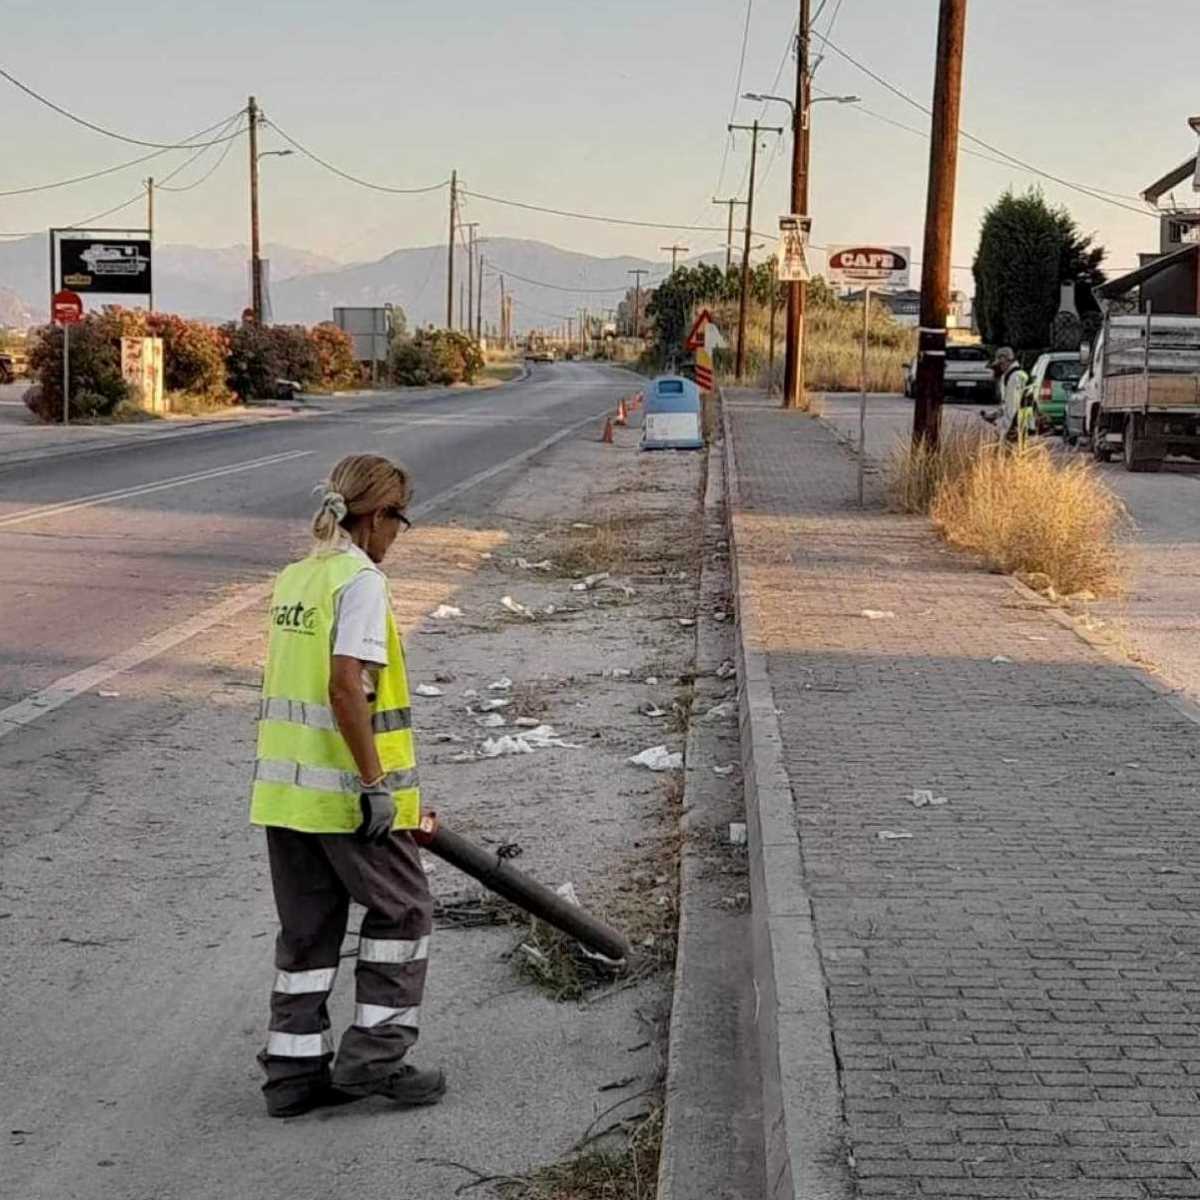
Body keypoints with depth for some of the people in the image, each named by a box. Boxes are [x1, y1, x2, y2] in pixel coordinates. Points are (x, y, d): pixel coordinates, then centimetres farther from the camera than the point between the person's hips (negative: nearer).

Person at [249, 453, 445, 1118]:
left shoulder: (293, 577, 11)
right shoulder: (361, 580, -15)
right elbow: (346, 689, -24)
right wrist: (376, 783, -19)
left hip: (283, 786, 8)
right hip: (345, 790, -8)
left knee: (307, 924, 15)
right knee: (401, 911, 9)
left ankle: (294, 1068, 19)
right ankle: (374, 1053, 11)